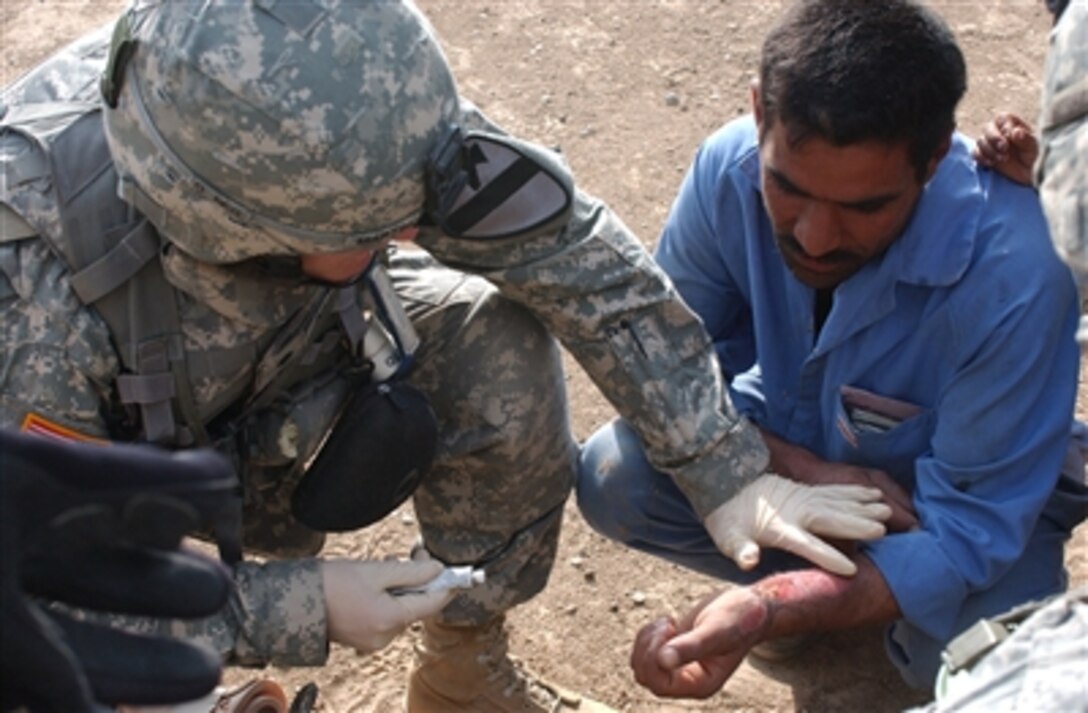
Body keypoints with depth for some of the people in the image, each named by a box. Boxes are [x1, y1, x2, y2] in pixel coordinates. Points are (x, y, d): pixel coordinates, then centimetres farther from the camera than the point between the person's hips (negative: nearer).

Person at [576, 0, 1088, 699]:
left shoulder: (1012, 272, -37)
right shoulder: (729, 168, -27)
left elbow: (967, 528, -30)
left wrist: (767, 610, -45)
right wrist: (801, 470, -27)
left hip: (962, 485, -3)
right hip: (793, 444, 3)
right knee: (615, 479, -22)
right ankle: (810, 574, 6)